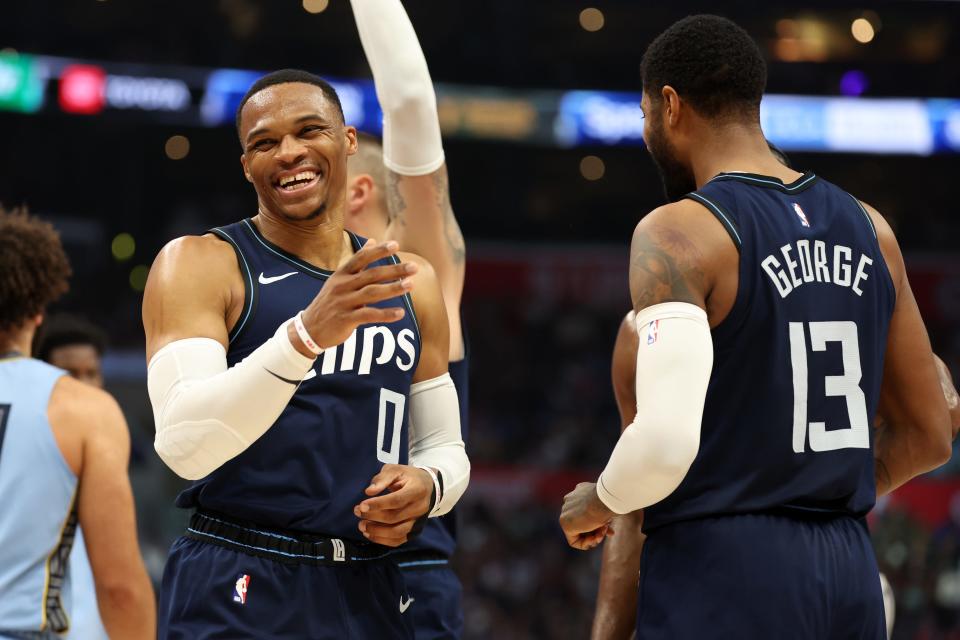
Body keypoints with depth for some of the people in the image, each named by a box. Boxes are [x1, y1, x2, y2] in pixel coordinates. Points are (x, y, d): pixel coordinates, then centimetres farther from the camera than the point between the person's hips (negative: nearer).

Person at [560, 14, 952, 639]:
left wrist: (597, 503, -2)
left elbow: (667, 441, -22)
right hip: (849, 574, 7)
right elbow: (929, 435, 15)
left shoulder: (678, 233, -10)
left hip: (720, 571, -7)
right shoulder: (869, 230, 11)